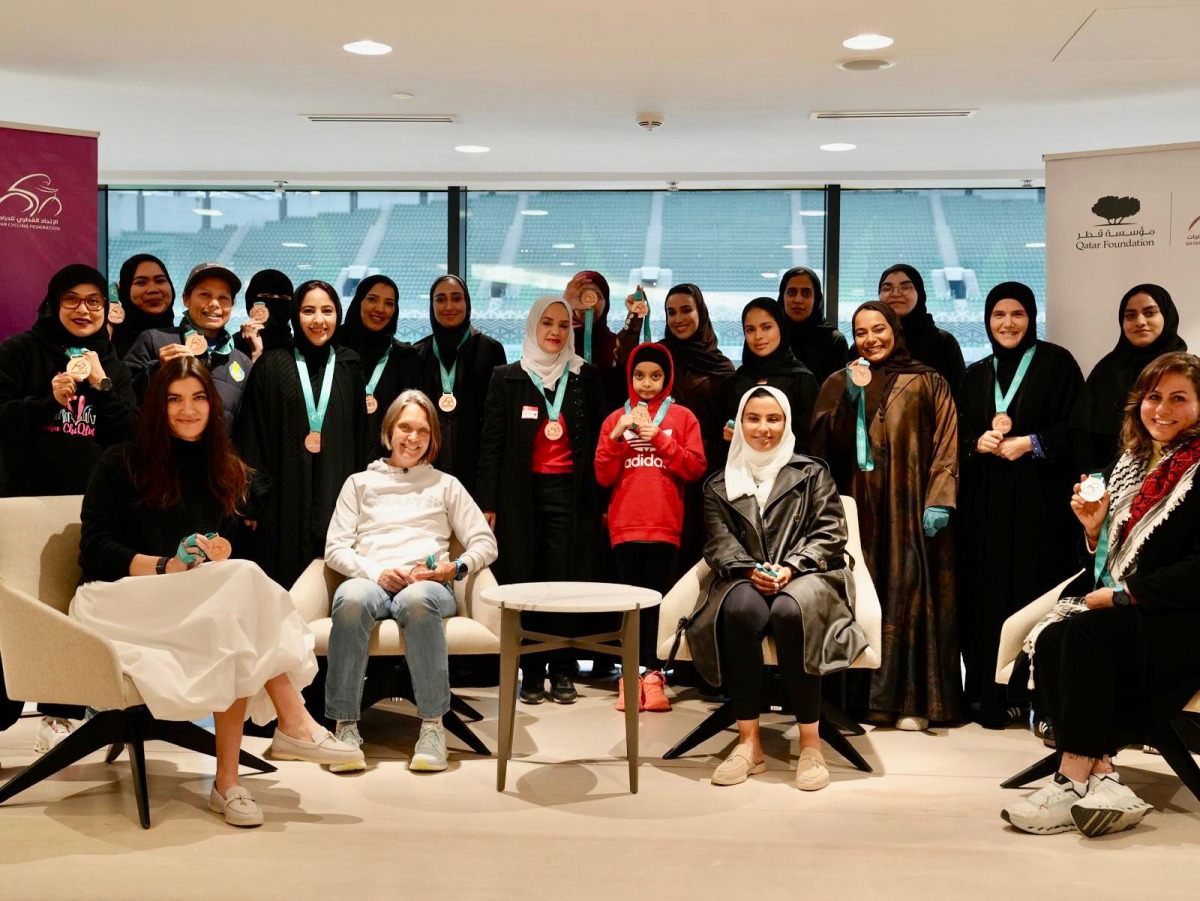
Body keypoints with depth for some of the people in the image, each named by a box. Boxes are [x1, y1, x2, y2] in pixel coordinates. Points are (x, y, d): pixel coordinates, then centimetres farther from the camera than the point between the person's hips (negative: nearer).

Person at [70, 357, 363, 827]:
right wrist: (166, 567, -19)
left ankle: (227, 780, -32)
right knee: (244, 584, -32)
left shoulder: (230, 474, 18)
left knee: (236, 638, -34)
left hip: (200, 603, 5)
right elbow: (94, 552, -4)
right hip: (123, 602, -4)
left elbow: (239, 551, 17)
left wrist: (222, 555, -9)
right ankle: (293, 724, -30)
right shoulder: (121, 464, 4)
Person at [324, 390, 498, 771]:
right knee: (351, 598, -38)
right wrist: (375, 573, -7)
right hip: (370, 578, 1)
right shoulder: (360, 483, 25)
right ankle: (346, 724, -31)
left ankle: (432, 725, -34)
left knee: (416, 600, -40)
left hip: (428, 584, 0)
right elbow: (334, 548, 13)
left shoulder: (445, 485, 25)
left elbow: (485, 543, 16)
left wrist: (456, 568, -5)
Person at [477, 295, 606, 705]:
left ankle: (562, 670, 7)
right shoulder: (507, 378, 6)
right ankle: (531, 671, 8)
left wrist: (601, 499, 3)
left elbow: (598, 438, 9)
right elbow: (491, 444, 5)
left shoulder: (586, 377, 9)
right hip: (521, 493, 0)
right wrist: (488, 503, -1)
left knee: (568, 580, -3)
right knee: (525, 581, 0)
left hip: (572, 493, 0)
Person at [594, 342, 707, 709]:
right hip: (625, 525, 1)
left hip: (664, 524, -1)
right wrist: (617, 437, -9)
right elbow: (603, 477, 4)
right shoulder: (615, 419, 10)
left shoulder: (682, 417, 6)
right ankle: (632, 675, 2)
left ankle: (651, 674, 1)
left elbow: (695, 469, -3)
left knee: (657, 598, -4)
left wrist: (659, 437, -10)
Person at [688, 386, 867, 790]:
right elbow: (720, 543, 6)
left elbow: (829, 534, 3)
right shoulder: (719, 484, 17)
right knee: (742, 610, -36)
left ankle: (810, 742, -31)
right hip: (745, 579, 1)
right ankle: (749, 741, -33)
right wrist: (751, 570, -15)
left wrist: (791, 567, -14)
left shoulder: (812, 473, 13)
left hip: (805, 576, -1)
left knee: (791, 612, -38)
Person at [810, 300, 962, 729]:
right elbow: (827, 444, 2)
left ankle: (911, 700, -1)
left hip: (909, 506, -2)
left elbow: (946, 445, 0)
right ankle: (865, 698, 6)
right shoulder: (838, 384, 13)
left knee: (910, 594, -5)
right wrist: (851, 397, -10)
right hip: (859, 505, 2)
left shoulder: (927, 383, 7)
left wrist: (939, 500, -11)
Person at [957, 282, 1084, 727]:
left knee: (1035, 590, -5)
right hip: (985, 501, 4)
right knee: (987, 593, 2)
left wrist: (1030, 443, -15)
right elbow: (957, 436, 14)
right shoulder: (976, 375, 15)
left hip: (1039, 498, -4)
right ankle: (988, 694, 8)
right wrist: (979, 442, -7)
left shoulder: (1056, 363, 2)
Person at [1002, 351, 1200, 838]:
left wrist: (1119, 595, -14)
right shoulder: (1130, 464, 15)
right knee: (1049, 641, -23)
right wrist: (1094, 529, -4)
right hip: (1115, 611, 6)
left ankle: (1073, 780, -26)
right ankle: (1102, 777, -26)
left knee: (1084, 632, -31)